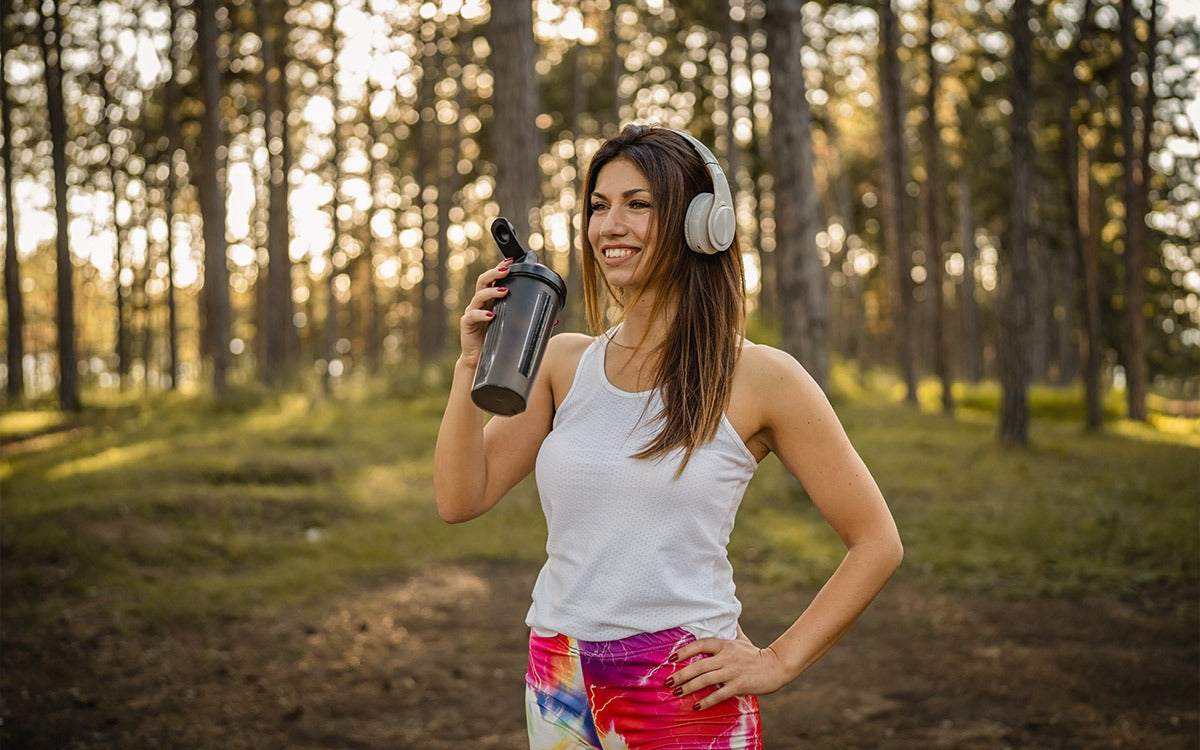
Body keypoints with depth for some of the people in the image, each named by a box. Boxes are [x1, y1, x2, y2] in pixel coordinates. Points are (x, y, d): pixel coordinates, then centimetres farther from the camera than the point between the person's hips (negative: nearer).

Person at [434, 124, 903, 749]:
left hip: (684, 696, -4)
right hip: (558, 687, 4)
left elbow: (876, 543, -3)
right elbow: (459, 499, 0)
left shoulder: (758, 379, -7)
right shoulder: (564, 363, 5)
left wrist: (778, 662, -6)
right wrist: (473, 363, -9)